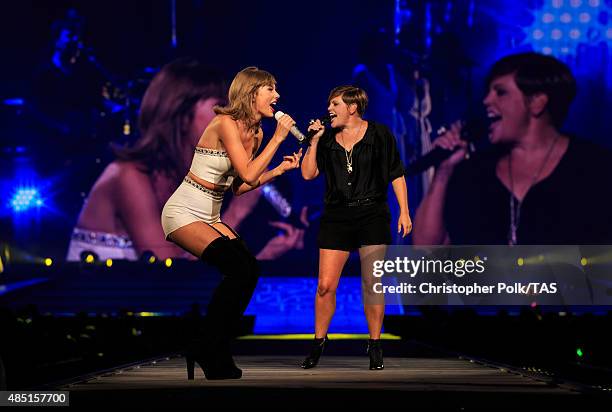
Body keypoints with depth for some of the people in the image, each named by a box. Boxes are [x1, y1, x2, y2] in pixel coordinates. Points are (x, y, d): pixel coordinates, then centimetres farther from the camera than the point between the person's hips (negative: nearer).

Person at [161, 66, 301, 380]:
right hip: (183, 213, -8)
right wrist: (278, 138, -17)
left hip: (211, 217, 8)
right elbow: (248, 175, -24)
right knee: (239, 267, -23)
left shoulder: (255, 133, 10)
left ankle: (212, 352, -1)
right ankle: (209, 351, -9)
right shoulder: (226, 123, -16)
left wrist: (279, 169, 7)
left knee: (250, 269, -12)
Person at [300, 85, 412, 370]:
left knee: (372, 284, -3)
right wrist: (314, 141, -2)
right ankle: (318, 342, 10)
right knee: (325, 285, -4)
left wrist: (404, 212, -3)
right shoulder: (327, 139, 11)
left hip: (372, 216, -2)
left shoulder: (379, 135, 3)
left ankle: (375, 346, 8)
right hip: (336, 217, 2)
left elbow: (397, 175, 4)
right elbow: (308, 173, 5)